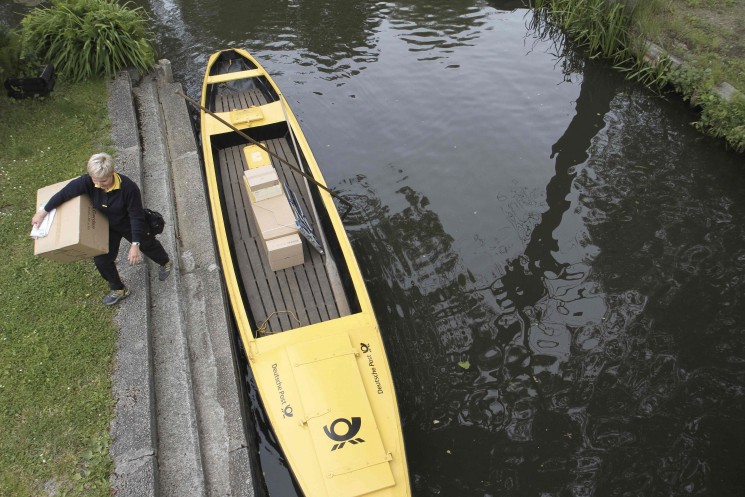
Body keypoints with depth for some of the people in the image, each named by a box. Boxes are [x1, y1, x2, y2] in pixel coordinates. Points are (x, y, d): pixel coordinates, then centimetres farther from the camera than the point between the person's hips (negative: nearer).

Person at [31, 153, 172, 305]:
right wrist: (43, 212, -5)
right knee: (101, 260, 7)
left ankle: (165, 263, 59)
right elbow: (65, 193, -14)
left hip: (131, 225, -4)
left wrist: (135, 244, -33)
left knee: (148, 245, 23)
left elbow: (136, 217, -32)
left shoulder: (128, 188, -40)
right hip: (108, 227, 4)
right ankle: (119, 290, 34)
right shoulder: (88, 182, -30)